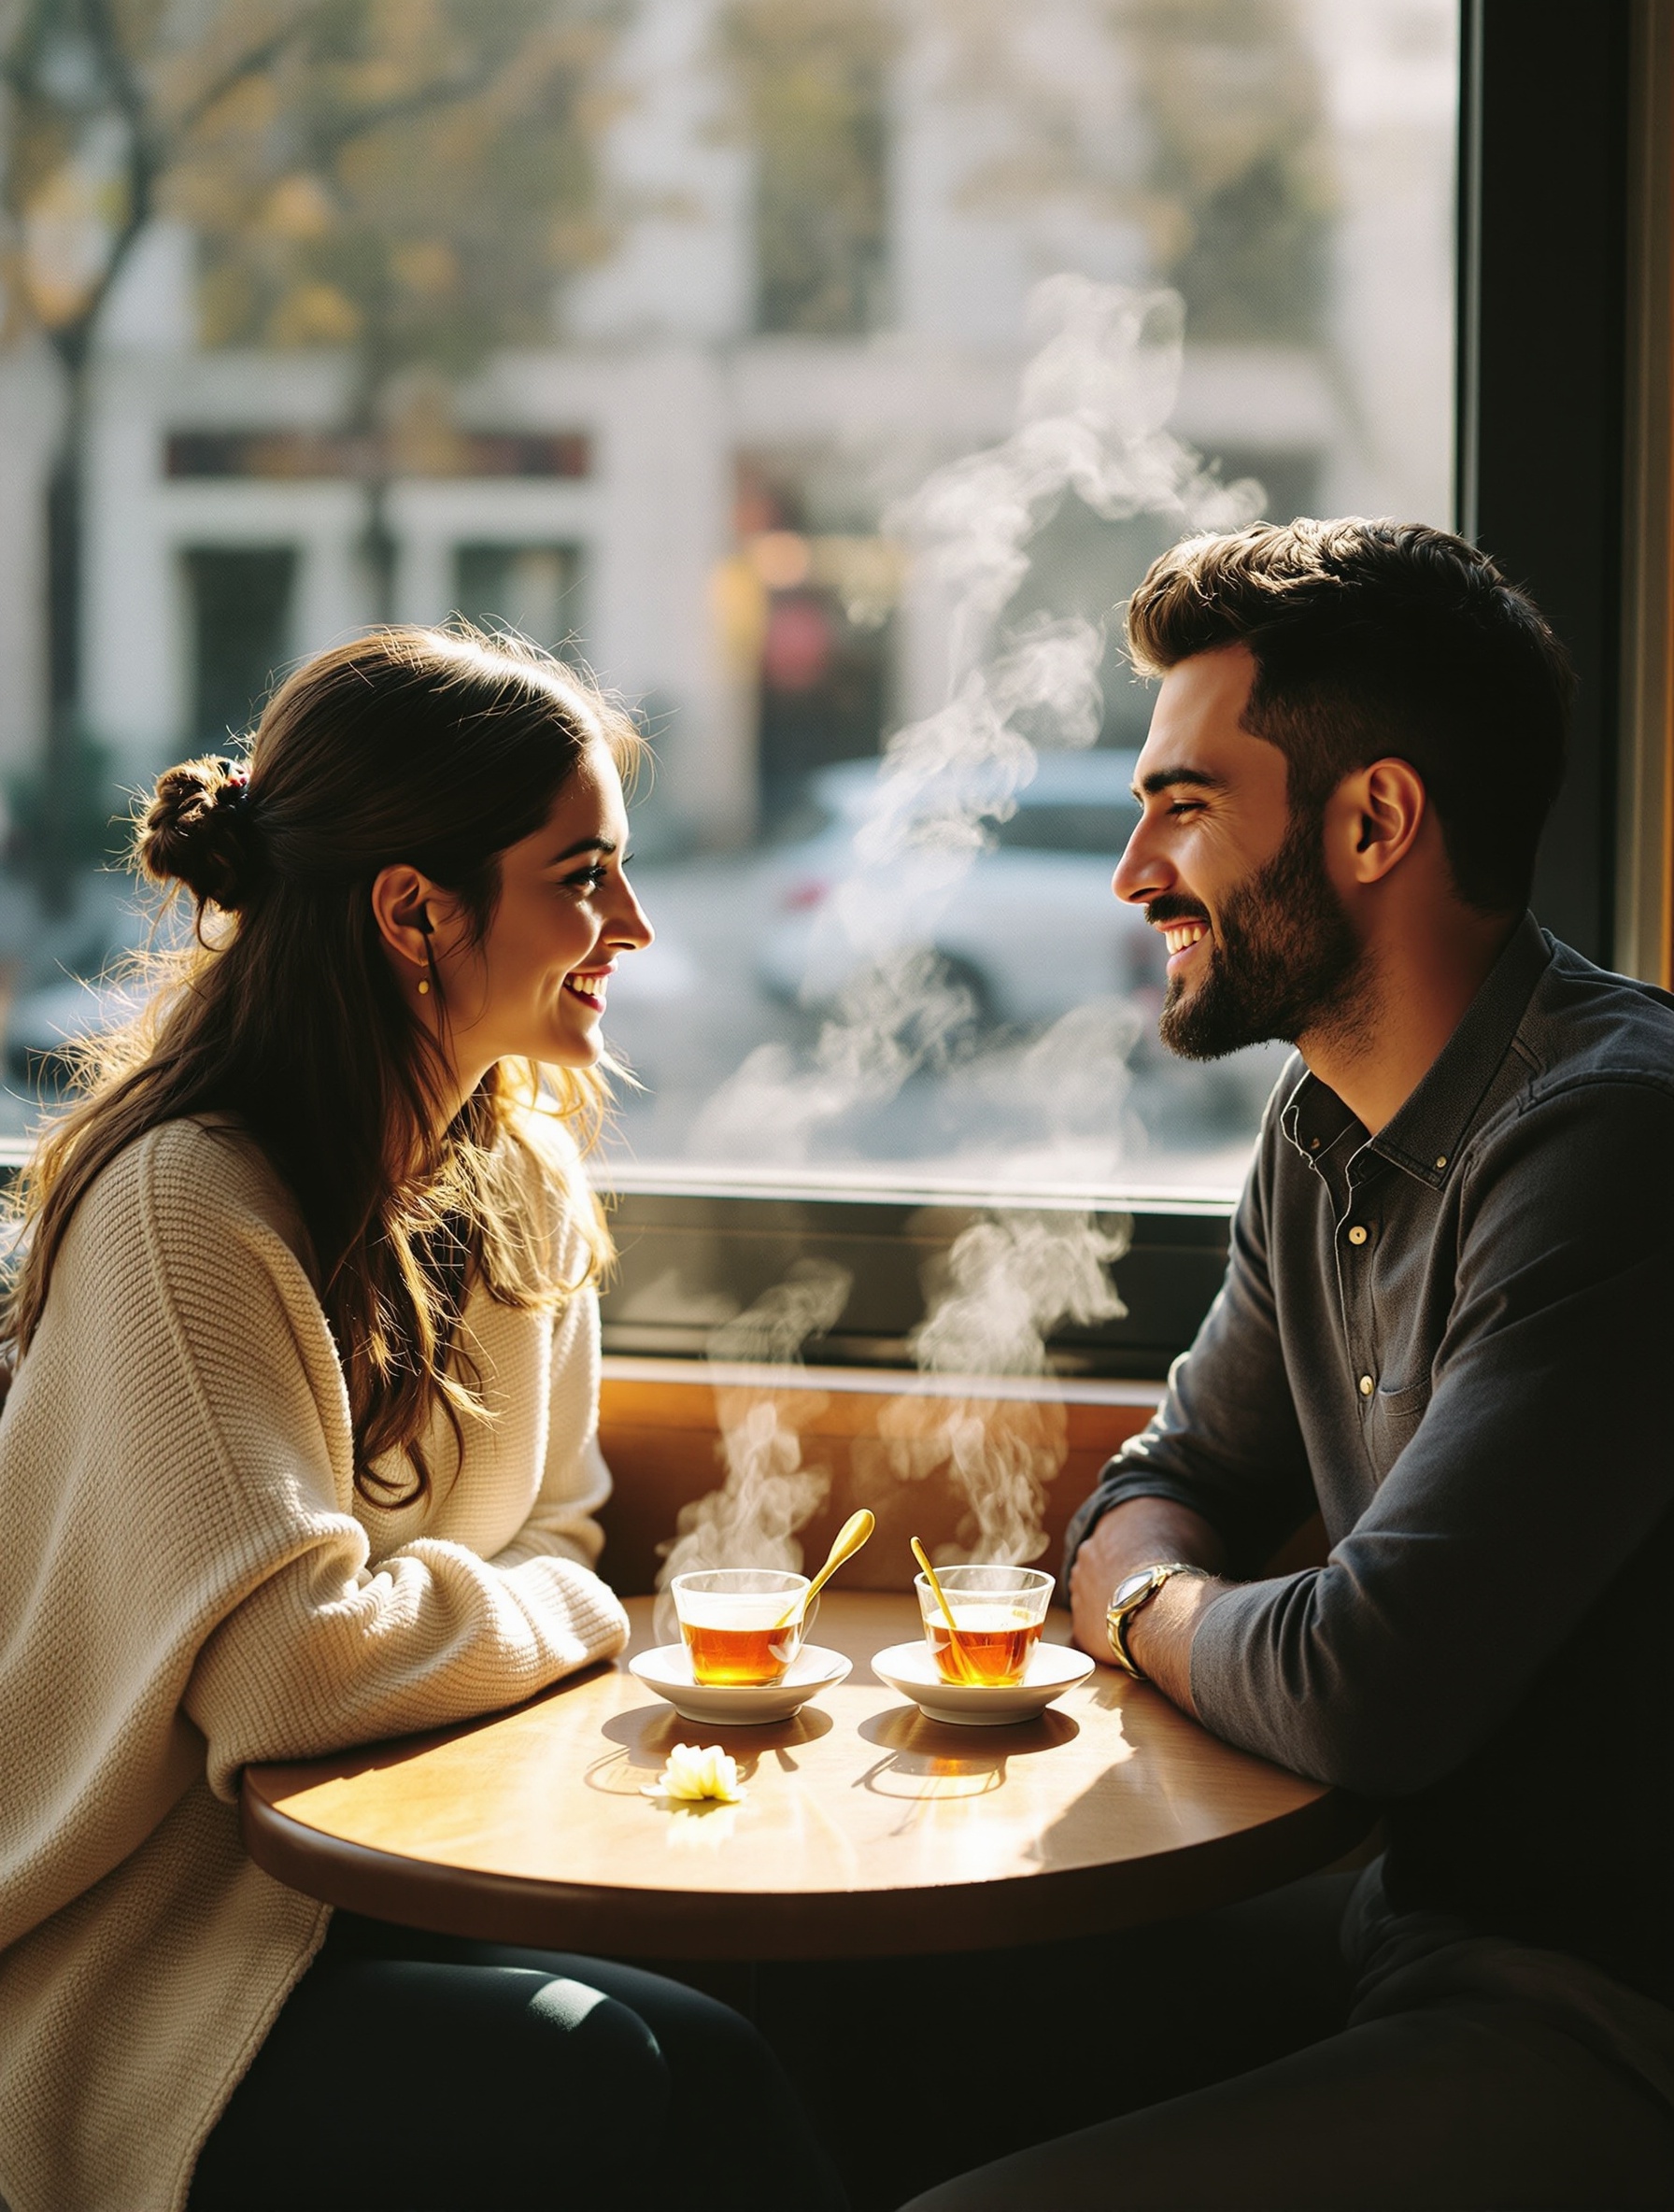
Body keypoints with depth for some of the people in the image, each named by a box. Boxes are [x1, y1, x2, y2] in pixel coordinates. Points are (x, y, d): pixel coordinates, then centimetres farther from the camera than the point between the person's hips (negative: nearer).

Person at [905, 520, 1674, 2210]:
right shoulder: (1327, 1132, 7)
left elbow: (1364, 1692, -27)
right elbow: (1164, 1494, 19)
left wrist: (1153, 1613, -5)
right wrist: (1155, 1583, -6)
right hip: (1421, 1926, 9)